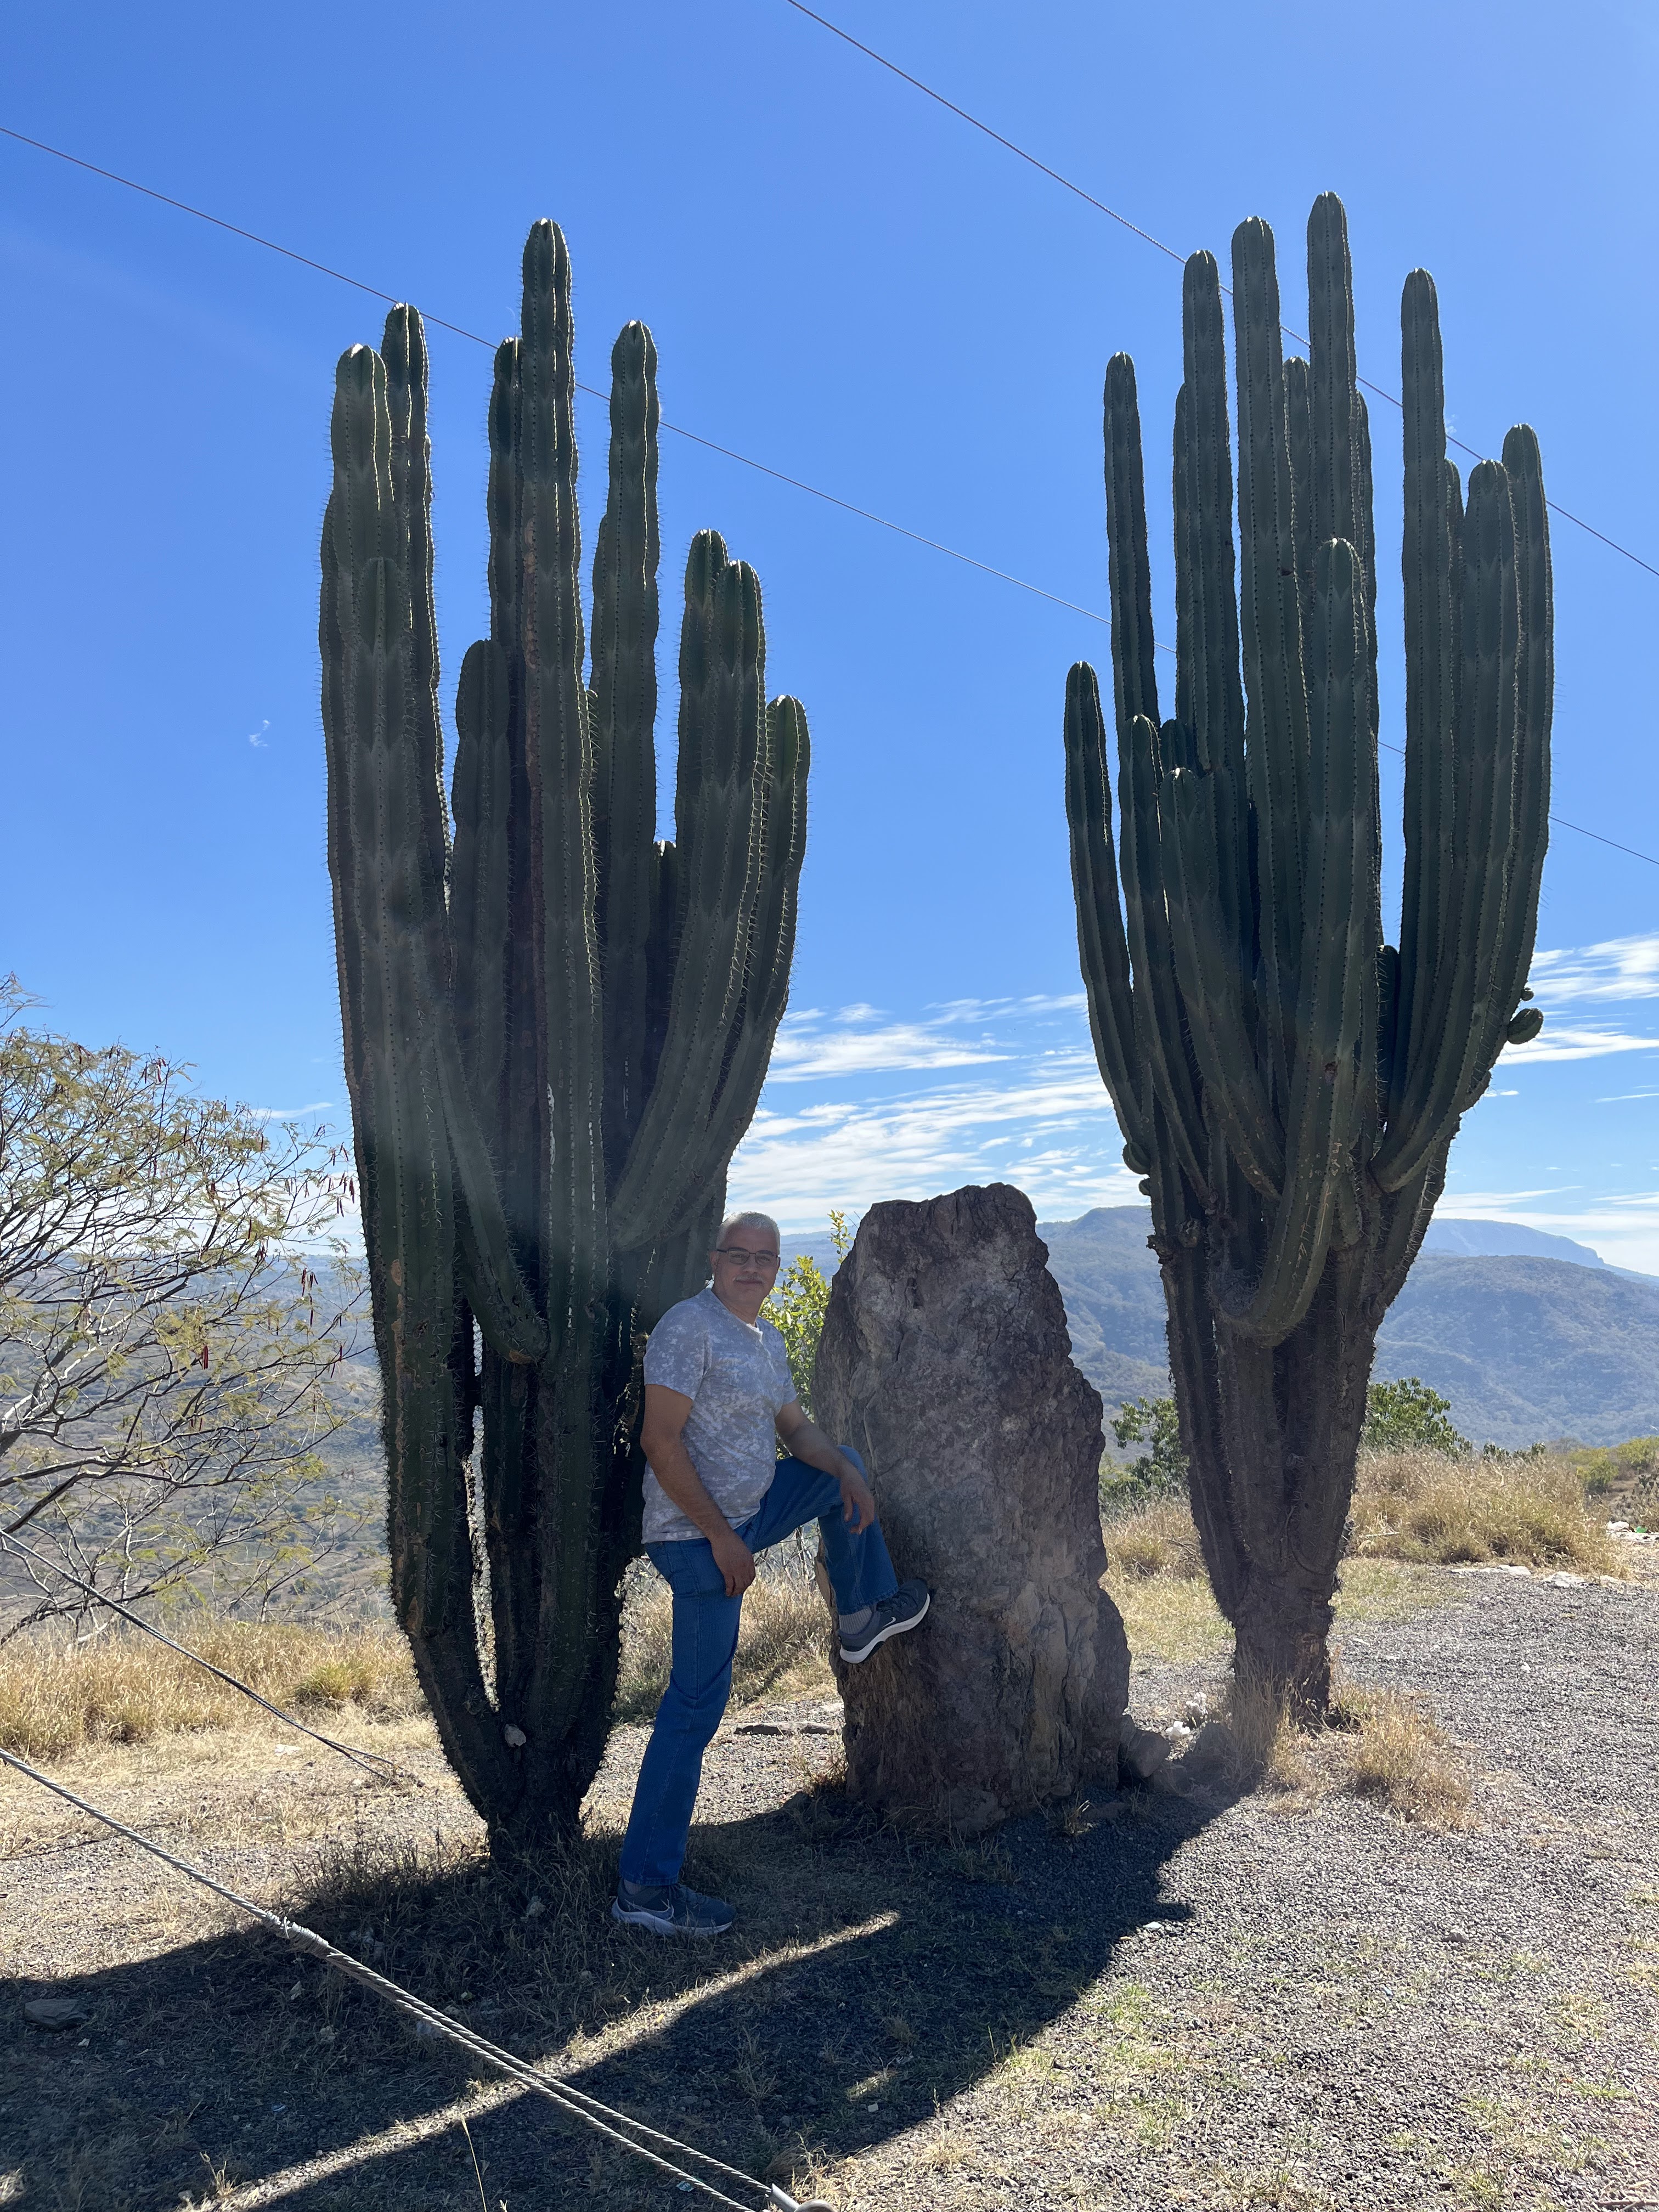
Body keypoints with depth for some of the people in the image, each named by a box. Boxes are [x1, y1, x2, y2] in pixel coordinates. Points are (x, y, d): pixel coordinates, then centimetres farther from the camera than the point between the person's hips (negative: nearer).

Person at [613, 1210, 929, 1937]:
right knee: (697, 1705, -6)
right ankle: (645, 1885, 2)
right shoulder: (689, 1327, -17)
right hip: (698, 1536, -9)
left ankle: (864, 1617, 33)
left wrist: (848, 1471, 1)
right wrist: (721, 1537, -23)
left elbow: (794, 1427, 20)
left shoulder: (767, 1339, 11)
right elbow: (660, 1441, -22)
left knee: (842, 1463, 21)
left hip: (747, 1517, 9)